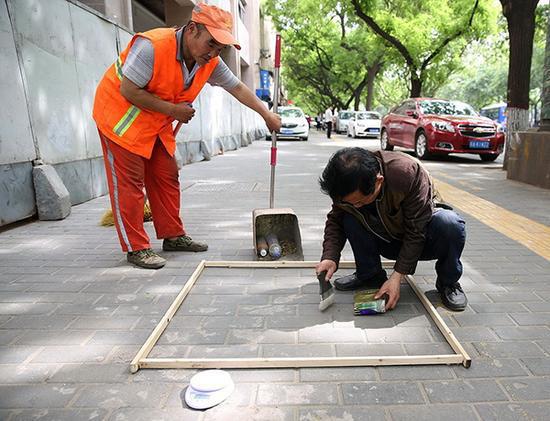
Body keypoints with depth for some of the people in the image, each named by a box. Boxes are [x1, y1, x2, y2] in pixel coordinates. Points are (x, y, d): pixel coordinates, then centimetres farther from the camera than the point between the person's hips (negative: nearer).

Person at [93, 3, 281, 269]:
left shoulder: (210, 62, -6)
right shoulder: (151, 46, -28)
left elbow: (238, 88, 5)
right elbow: (128, 91, -26)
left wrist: (267, 115, 6)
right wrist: (172, 110, -22)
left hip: (157, 124, 7)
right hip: (120, 115, -7)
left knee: (166, 178, 8)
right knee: (129, 183, -6)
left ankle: (173, 236, 20)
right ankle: (136, 249, 1)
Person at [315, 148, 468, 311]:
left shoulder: (408, 172, -33)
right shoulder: (347, 185, -20)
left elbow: (416, 232, -28)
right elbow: (335, 220, -9)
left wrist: (397, 276, -31)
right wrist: (330, 257, -26)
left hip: (421, 238, -3)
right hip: (388, 241, 3)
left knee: (450, 223, -35)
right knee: (350, 218, -23)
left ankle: (448, 282, -7)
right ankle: (369, 275, -1)